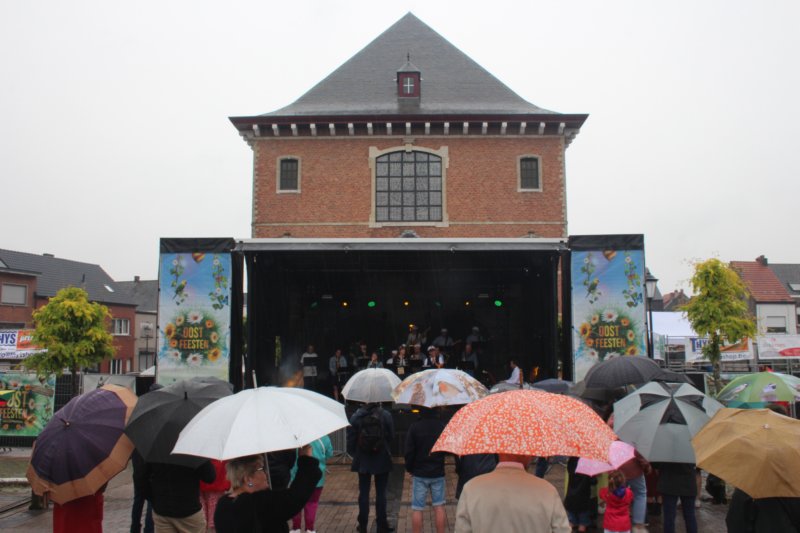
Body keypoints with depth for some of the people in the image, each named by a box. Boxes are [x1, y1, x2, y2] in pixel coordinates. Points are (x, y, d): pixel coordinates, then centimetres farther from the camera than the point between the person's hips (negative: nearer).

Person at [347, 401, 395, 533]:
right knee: (381, 493, 7)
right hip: (382, 461, -1)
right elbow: (391, 437, -3)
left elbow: (351, 439, -4)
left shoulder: (355, 417, -7)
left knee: (363, 493, 10)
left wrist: (354, 455, 11)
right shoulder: (386, 416, -9)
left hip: (363, 462, 1)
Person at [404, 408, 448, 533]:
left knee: (417, 509, 5)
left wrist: (409, 469, 5)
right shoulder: (443, 426, -5)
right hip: (438, 473, 2)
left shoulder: (414, 426, -11)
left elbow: (409, 451, -8)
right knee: (439, 506, 11)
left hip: (419, 473, -2)